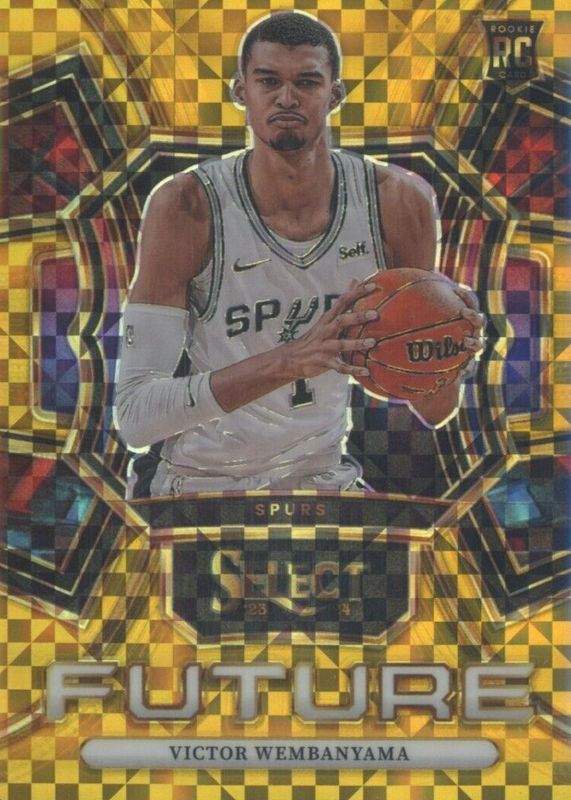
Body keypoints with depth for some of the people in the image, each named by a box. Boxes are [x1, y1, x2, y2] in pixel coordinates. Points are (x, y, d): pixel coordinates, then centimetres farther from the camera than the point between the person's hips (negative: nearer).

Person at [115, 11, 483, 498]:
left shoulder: (399, 202, -9)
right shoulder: (187, 207, -18)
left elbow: (432, 411, -1)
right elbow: (134, 416, -26)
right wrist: (290, 361, -36)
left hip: (325, 481, 1)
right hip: (202, 489, -1)